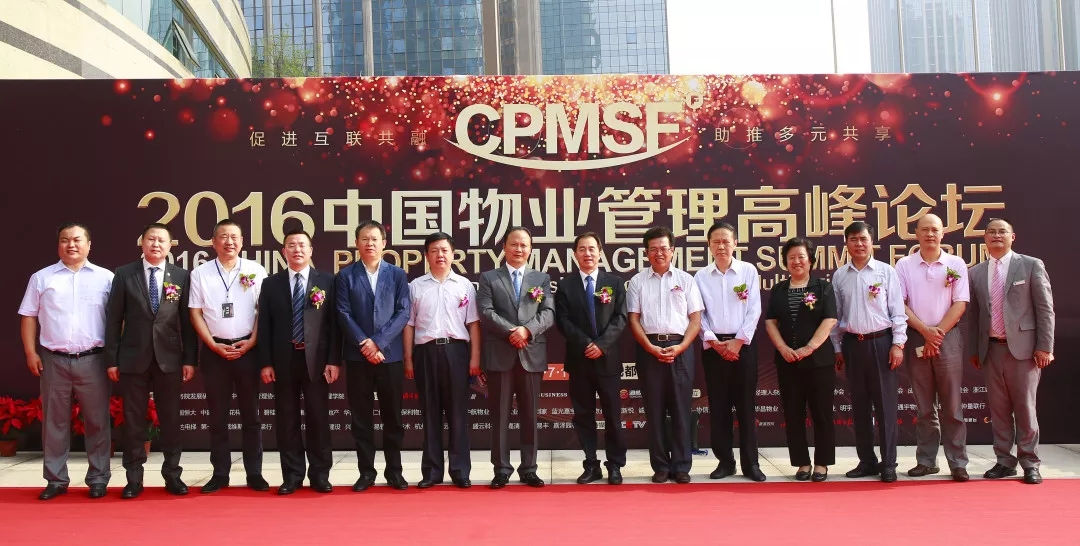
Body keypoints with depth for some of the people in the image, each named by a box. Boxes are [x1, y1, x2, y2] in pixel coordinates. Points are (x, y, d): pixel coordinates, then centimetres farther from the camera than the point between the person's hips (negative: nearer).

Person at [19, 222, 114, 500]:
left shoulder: (105, 278, 3)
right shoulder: (41, 278, 7)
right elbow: (28, 317, 9)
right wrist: (31, 353, 1)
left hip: (92, 360, -1)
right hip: (54, 360, 1)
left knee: (97, 420, 4)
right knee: (54, 421, 8)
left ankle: (98, 478, 14)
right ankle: (56, 480, 17)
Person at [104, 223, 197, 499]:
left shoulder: (182, 276, 4)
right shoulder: (124, 274, 2)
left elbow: (188, 320, 4)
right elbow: (114, 319, 1)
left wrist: (189, 359, -1)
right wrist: (111, 359, -3)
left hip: (170, 359, 1)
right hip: (133, 358, -1)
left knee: (171, 419, 6)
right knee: (134, 420, 5)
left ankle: (172, 475, 15)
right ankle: (134, 478, 13)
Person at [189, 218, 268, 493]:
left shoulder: (256, 271, 1)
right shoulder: (200, 274, 2)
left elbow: (263, 310, 3)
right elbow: (195, 313, 2)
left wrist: (251, 342, -7)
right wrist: (214, 345, -6)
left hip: (248, 349, 0)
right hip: (214, 351, 1)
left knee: (251, 413, 5)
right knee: (217, 415, 6)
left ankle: (254, 473, 11)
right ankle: (220, 473, 13)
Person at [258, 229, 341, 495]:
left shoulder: (327, 281, 3)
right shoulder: (271, 284, 7)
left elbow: (334, 322, 0)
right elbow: (264, 325, 5)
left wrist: (334, 360, -6)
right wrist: (266, 362, -2)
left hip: (317, 360, -1)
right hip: (284, 361, 1)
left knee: (318, 419, 4)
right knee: (287, 420, 5)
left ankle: (320, 475, 12)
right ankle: (292, 476, 13)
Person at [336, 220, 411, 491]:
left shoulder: (397, 274, 7)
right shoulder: (346, 275, 6)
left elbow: (403, 312, -1)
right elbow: (344, 314, -2)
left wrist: (378, 341, -11)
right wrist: (364, 344, -12)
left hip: (390, 354, 0)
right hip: (357, 356, 0)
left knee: (392, 415, 5)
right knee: (361, 416, 4)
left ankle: (394, 471, 13)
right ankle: (366, 471, 12)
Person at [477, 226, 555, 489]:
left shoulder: (542, 279, 13)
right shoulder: (488, 278, 8)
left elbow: (548, 313, 2)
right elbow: (486, 312, -4)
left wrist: (527, 330, -15)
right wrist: (511, 332, -15)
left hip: (532, 354, 2)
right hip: (499, 355, -1)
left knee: (530, 415, 5)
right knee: (500, 415, 2)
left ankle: (529, 468, 13)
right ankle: (501, 469, 9)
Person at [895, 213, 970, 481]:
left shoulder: (956, 265, 3)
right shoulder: (904, 265, 5)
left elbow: (960, 304, -1)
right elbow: (900, 304, 0)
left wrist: (938, 334, -9)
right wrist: (926, 331, -9)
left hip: (948, 338, -1)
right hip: (916, 339, 1)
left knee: (952, 405, -1)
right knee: (924, 406, 7)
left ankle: (958, 463, 2)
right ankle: (926, 461, 13)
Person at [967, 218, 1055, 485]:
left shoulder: (1032, 265, 1)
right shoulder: (976, 272, 10)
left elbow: (1045, 308, -2)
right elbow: (973, 313, 12)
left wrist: (1044, 346, -8)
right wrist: (973, 349, 9)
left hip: (1022, 347, -3)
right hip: (991, 349, 3)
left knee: (1025, 407, 1)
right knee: (998, 408, 7)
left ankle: (1029, 463, 10)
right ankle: (1004, 461, 16)